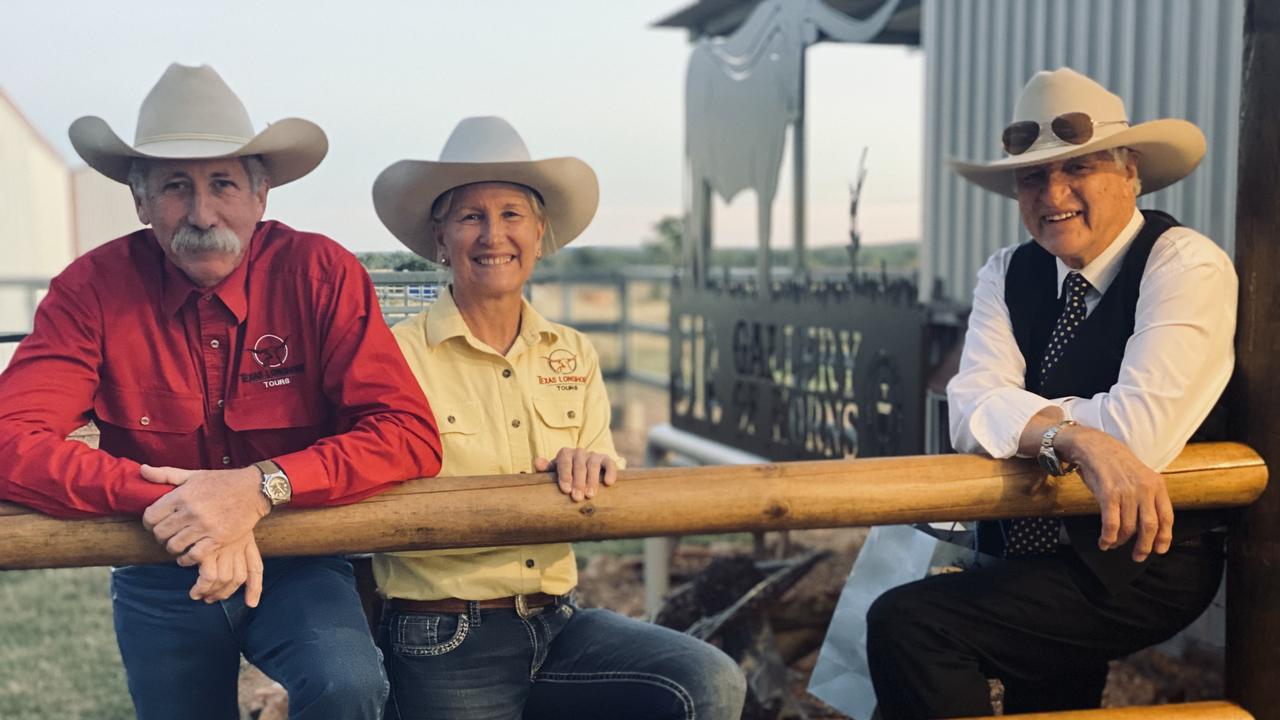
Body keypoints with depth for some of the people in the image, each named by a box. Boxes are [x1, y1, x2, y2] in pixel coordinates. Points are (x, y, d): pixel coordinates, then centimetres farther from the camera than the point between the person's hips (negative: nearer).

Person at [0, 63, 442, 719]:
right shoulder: (93, 290, -10)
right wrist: (166, 500, -31)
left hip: (298, 564, -2)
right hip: (159, 575, 2)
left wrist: (262, 487, -32)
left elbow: (410, 434, -19)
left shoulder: (321, 273, -13)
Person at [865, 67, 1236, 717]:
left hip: (1141, 561, -6)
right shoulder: (1007, 275, 5)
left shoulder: (1186, 265, -12)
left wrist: (1021, 412, -9)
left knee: (906, 622, -19)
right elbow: (972, 412, -10)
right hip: (1024, 553, 6)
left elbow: (1140, 429, -24)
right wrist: (1074, 434, -29)